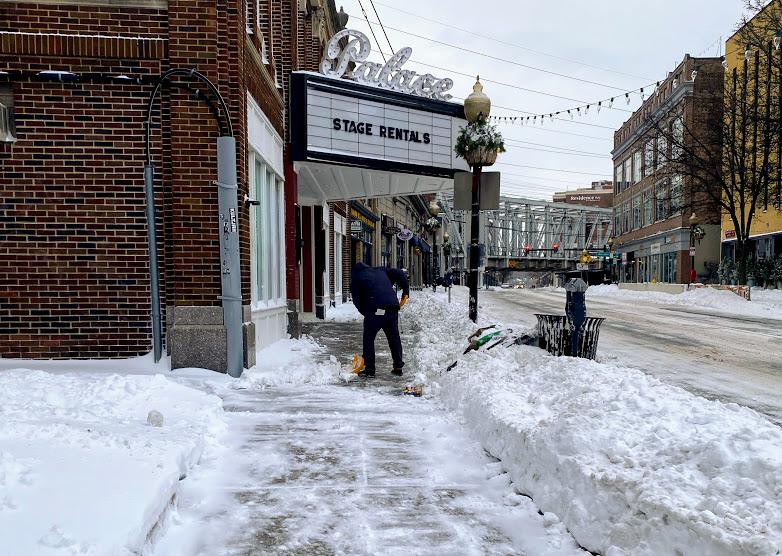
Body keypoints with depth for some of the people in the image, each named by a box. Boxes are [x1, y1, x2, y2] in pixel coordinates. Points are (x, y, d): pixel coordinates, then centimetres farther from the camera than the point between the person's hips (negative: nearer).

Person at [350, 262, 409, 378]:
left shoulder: (356, 278, 13)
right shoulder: (380, 270, 25)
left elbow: (357, 301, 7)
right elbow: (399, 274, 16)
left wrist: (366, 313, 13)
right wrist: (405, 292, 18)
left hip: (374, 311, -4)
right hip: (393, 307, 4)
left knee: (368, 339, 9)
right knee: (394, 338, 16)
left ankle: (369, 369, 10)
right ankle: (398, 367, 21)